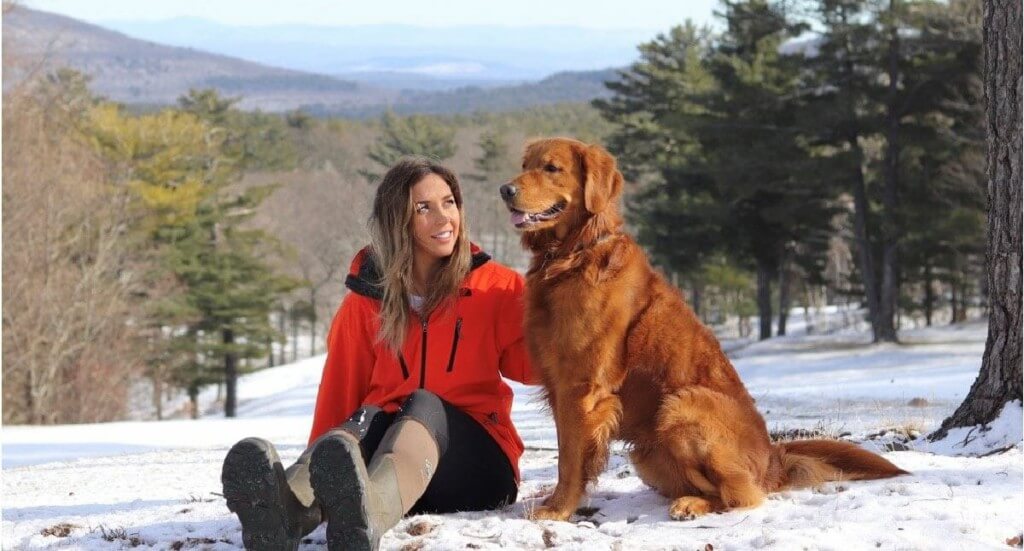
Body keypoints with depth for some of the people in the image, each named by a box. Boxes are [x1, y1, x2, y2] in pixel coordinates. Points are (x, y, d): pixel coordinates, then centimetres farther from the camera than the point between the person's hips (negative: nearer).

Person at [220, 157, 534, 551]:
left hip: (476, 459, -1)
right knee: (365, 419, -32)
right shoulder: (368, 299, 10)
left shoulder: (493, 286, 6)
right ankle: (289, 506, -67)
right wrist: (323, 468, -1)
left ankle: (368, 515, -69)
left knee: (424, 404, -33)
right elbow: (342, 388, 9)